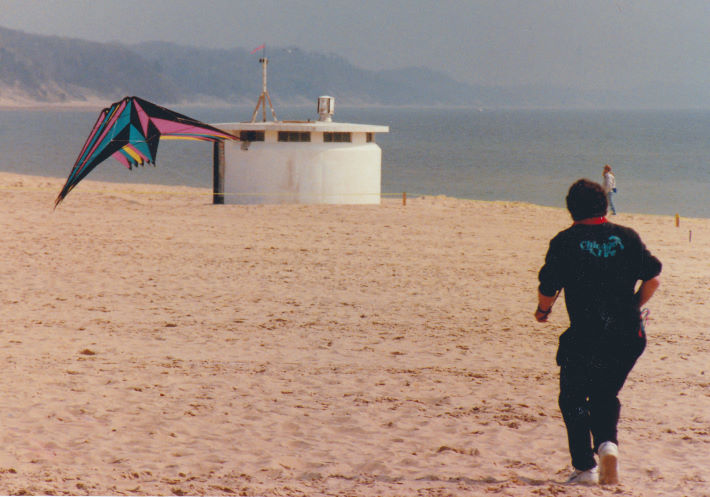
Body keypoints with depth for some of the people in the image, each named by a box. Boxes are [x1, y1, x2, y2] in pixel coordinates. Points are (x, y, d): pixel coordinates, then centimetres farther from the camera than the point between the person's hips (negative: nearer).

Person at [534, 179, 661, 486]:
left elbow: (547, 290, -4)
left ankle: (585, 468, 7)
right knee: (605, 396, 23)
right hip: (628, 337, 4)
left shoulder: (565, 241, -4)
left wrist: (542, 311, 18)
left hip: (585, 338, -3)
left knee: (573, 400, 13)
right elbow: (653, 279, 7)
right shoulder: (628, 237, 4)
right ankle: (607, 443, -3)